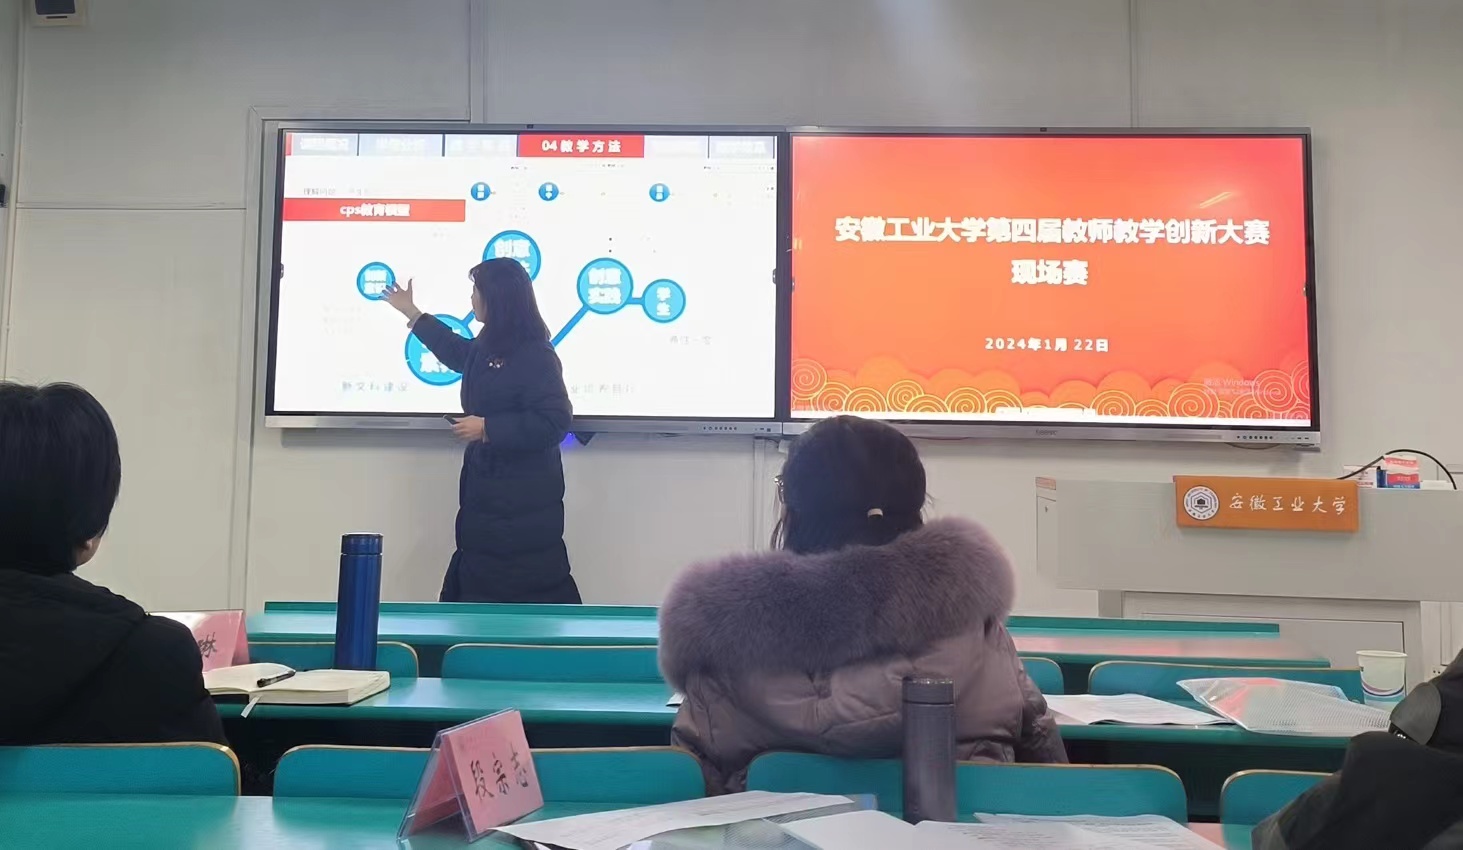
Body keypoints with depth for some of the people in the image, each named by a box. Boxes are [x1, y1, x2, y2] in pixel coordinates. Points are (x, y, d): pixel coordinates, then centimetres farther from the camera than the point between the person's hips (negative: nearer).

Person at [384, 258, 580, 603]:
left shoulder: (536, 355, -19)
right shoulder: (488, 348, 8)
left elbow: (553, 423, -24)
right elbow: (459, 353, 33)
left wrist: (487, 428, -20)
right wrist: (412, 314, 40)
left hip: (524, 498, -9)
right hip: (486, 490, 9)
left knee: (534, 587, -6)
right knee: (478, 585, 16)